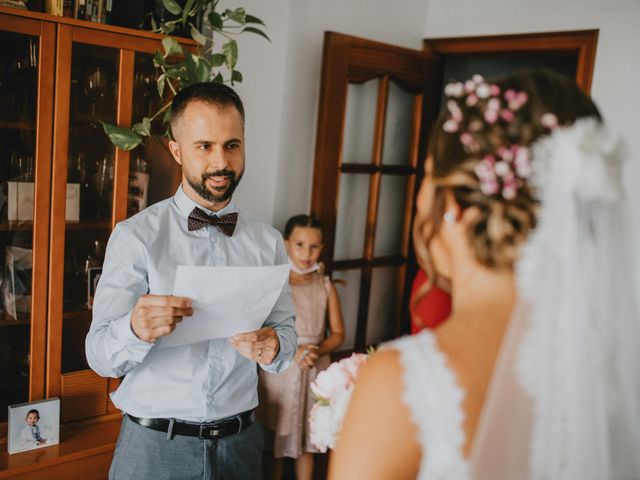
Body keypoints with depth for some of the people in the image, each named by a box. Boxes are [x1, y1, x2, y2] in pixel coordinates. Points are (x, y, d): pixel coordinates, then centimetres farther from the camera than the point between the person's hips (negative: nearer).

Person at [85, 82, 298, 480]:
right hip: (154, 444, -2)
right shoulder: (135, 237, -9)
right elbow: (100, 355, -13)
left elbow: (287, 329, 3)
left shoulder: (268, 241, 1)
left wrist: (271, 346, -20)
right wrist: (136, 330, -34)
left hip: (239, 442, 3)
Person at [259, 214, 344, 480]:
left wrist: (316, 351, -12)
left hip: (315, 372, 2)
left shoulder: (326, 287, 4)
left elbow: (337, 334, 7)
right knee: (274, 442, 8)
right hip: (280, 369, -2)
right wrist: (292, 351, -20)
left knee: (306, 443, 12)